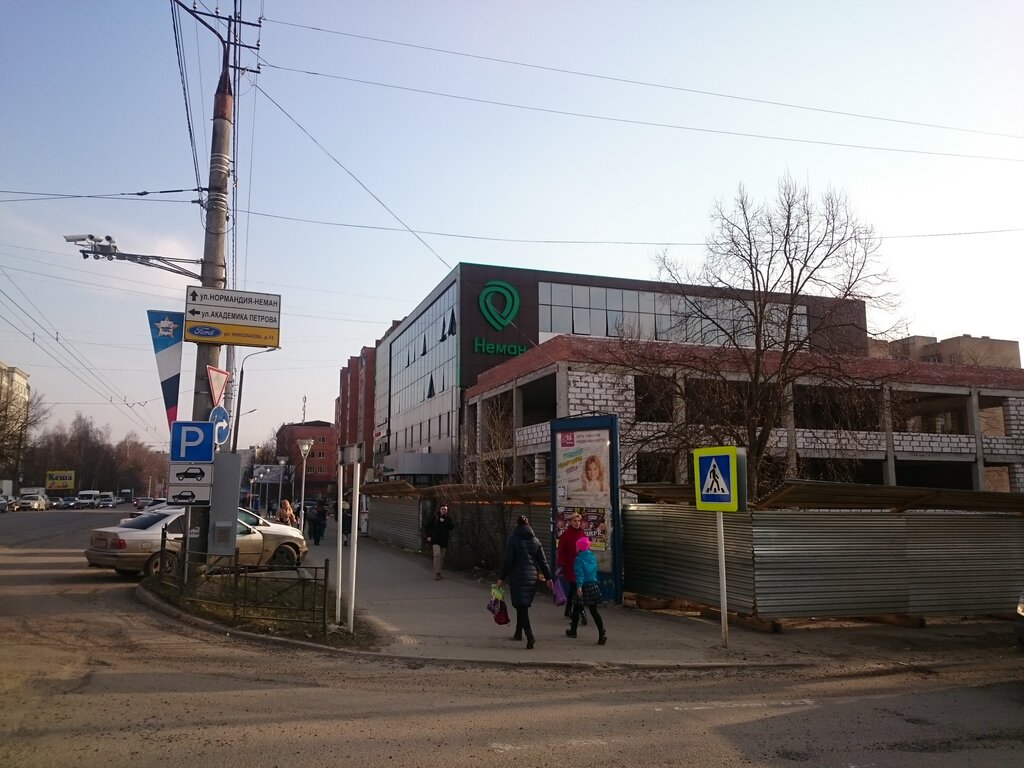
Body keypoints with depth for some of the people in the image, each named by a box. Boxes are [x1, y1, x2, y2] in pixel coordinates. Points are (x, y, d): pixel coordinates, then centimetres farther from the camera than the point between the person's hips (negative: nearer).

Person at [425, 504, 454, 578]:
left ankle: (438, 572, 21)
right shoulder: (435, 517, 1)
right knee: (437, 554, -18)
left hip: (444, 540, 3)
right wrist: (429, 536, -2)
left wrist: (444, 522, -15)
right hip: (435, 539, -2)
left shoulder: (448, 518, 5)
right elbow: (429, 527, 7)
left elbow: (451, 527, -9)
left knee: (442, 557, 8)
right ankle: (437, 573, -17)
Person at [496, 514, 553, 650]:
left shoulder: (513, 539, -6)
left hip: (518, 577, -5)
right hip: (533, 577, 5)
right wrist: (548, 577, 13)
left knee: (521, 607, -7)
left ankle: (529, 636, -21)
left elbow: (507, 560, -10)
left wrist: (501, 577, -3)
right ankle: (518, 633, 29)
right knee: (523, 606, 19)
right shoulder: (535, 540, 8)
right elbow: (543, 561, 9)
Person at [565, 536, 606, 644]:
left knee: (576, 609, 15)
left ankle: (573, 631, 29)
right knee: (594, 611, 6)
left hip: (584, 587, -5)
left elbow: (580, 573, -21)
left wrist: (579, 586, -27)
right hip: (594, 586, 5)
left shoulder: (579, 559, -10)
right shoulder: (593, 557, 8)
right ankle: (602, 634, -7)